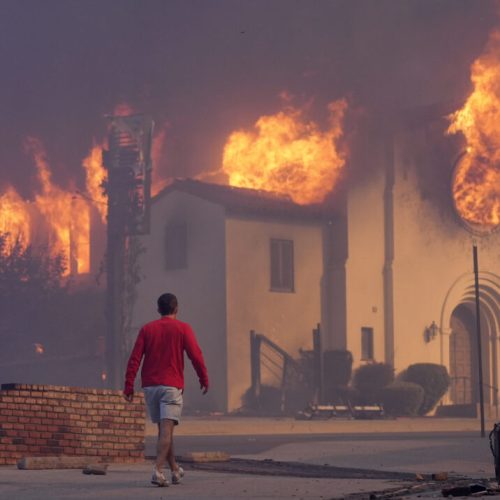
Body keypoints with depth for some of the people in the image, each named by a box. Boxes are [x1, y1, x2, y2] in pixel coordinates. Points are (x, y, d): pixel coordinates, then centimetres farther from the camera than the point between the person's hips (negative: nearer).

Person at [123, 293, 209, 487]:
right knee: (167, 429, -9)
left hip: (150, 386, 4)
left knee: (163, 429, 15)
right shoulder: (183, 329, 0)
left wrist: (129, 386, 0)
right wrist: (204, 380, 7)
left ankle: (175, 470, 26)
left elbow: (135, 358, 1)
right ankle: (158, 471, -23)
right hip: (172, 386, -4)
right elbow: (196, 356, -5)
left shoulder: (147, 329, 7)